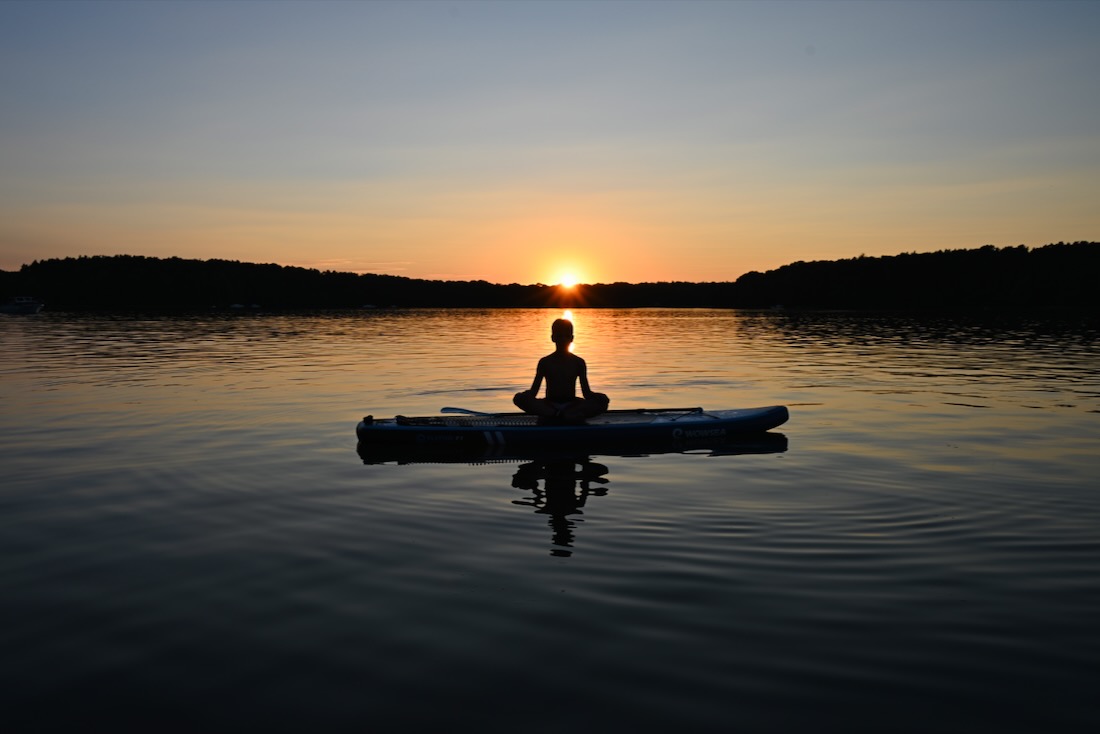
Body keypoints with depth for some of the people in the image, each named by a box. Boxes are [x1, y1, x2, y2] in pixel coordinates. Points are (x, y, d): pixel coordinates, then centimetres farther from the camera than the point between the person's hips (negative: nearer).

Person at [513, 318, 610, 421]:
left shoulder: (578, 362, 5)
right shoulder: (545, 362, 3)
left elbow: (586, 392, 0)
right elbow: (534, 391, -2)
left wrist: (594, 396, -24)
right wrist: (527, 394, -26)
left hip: (571, 405, 0)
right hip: (549, 406, 0)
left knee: (603, 400, -27)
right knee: (519, 398, -29)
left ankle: (557, 415, -39)